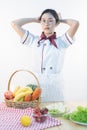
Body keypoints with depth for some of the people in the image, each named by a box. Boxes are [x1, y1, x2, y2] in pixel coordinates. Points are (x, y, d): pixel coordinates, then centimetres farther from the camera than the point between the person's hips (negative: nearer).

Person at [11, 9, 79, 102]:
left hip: (55, 87, -1)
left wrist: (61, 20, 6)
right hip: (37, 86, 1)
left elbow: (76, 23, -12)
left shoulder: (61, 42, 2)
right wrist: (36, 19, 11)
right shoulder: (34, 41, 7)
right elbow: (14, 24, 6)